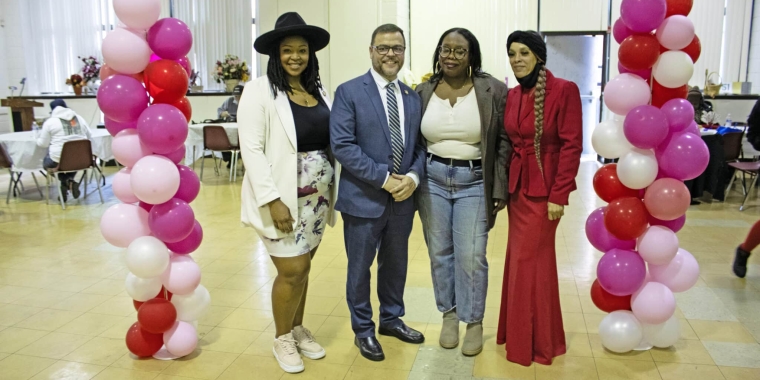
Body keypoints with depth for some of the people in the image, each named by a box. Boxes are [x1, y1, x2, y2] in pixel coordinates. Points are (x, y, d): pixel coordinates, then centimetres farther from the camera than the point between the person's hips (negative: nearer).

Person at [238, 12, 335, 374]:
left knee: (303, 267, 15)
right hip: (283, 198, -5)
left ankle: (298, 329, 34)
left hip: (317, 196, 5)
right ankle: (282, 339, 24)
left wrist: (332, 190, 3)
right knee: (292, 271, 1)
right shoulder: (260, 90, -9)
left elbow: (330, 141, 9)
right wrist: (272, 200, -20)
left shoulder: (318, 91, 7)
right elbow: (251, 149, -15)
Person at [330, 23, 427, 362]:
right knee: (360, 267, 10)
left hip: (403, 198, 5)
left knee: (396, 263, 19)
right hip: (363, 197, -4)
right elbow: (342, 146, -15)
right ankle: (363, 329, 30)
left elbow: (420, 145, 8)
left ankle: (391, 319, 40)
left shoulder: (413, 97, 8)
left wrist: (413, 176, -12)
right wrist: (384, 179, -19)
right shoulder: (349, 92, -7)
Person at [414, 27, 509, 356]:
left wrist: (500, 189, -5)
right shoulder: (423, 92, 3)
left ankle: (474, 322, 21)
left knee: (471, 257, 1)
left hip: (474, 183, -2)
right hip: (432, 180, 3)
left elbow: (504, 143, -4)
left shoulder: (493, 91, -5)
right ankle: (449, 314, 31)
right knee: (440, 253, 12)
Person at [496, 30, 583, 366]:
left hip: (543, 189, -6)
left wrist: (559, 195, -18)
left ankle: (535, 341, 21)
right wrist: (503, 187, 7)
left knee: (530, 261, 2)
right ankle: (518, 332, 32)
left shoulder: (564, 90, -12)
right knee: (520, 259, 15)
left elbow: (572, 145, -15)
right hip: (517, 186, 7)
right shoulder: (512, 95, 7)